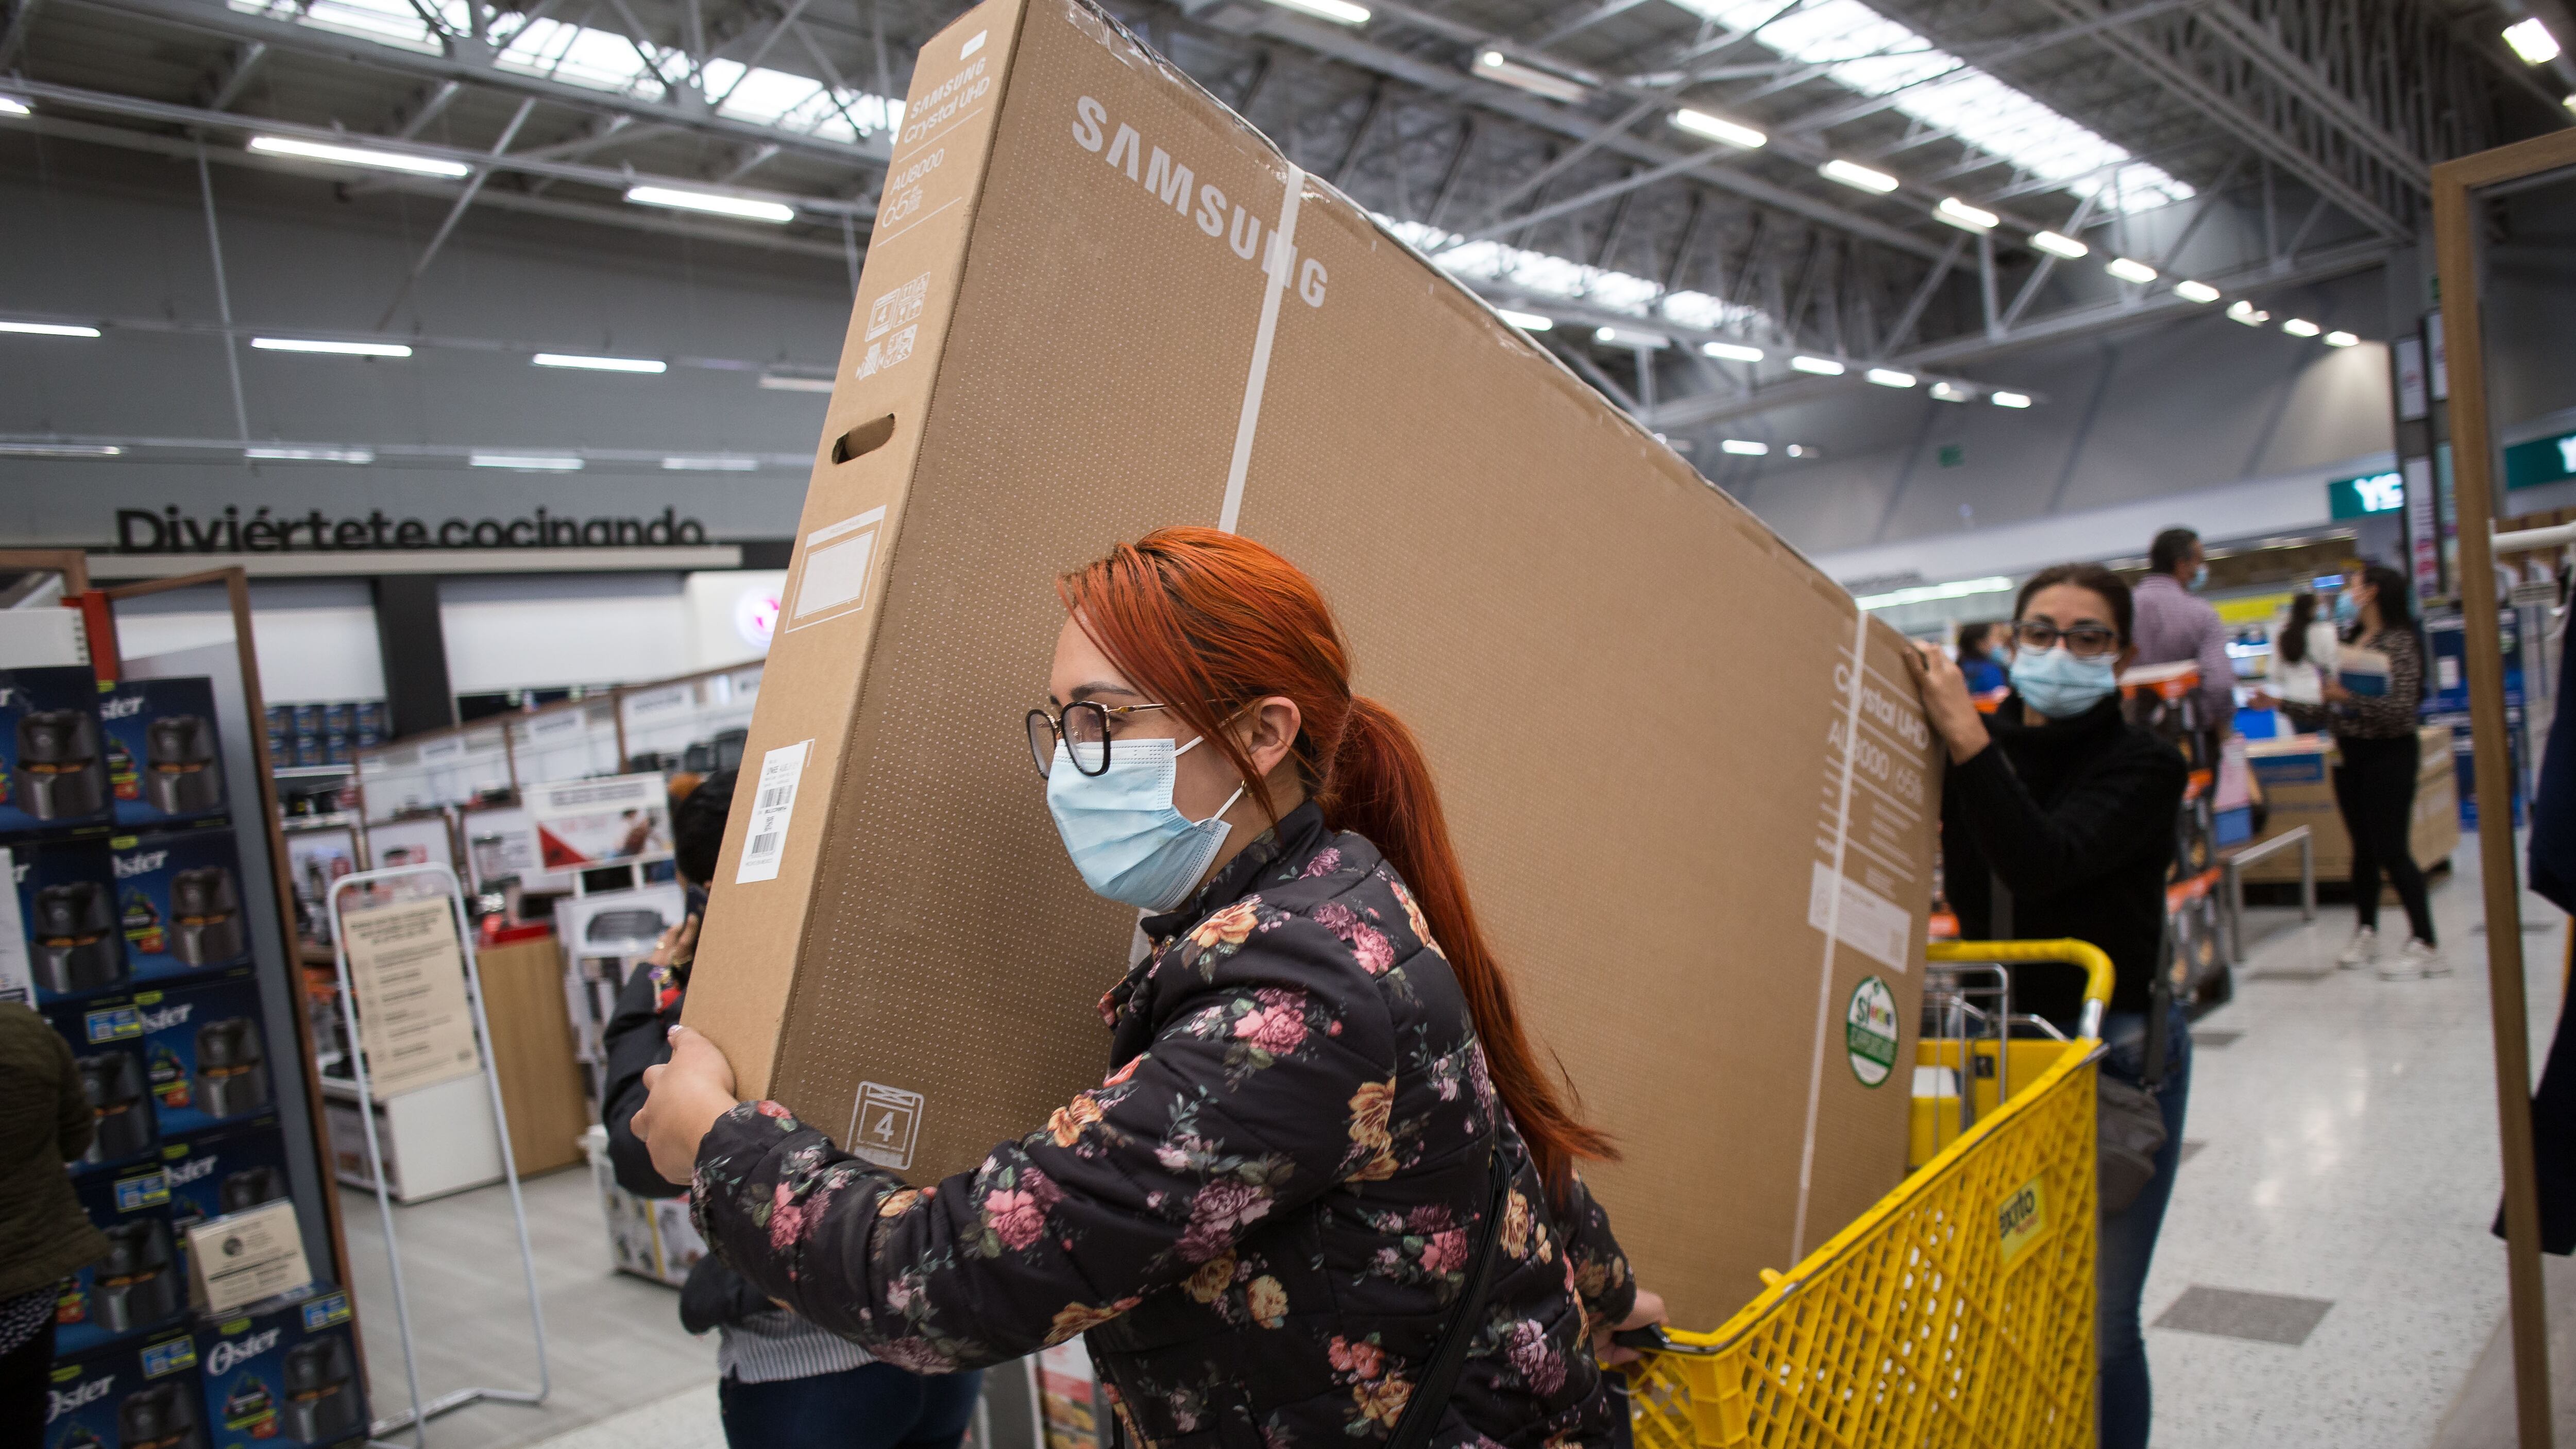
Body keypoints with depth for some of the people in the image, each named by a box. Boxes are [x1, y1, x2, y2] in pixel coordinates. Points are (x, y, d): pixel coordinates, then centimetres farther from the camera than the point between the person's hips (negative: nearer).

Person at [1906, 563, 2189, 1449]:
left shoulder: (2143, 767, -9)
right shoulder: (1981, 745, 4)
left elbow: (2042, 864, -27)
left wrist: (1966, 739, -31)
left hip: (2116, 1054, -4)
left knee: (2098, 1318, 0)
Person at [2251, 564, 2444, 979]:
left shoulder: (2397, 642, -10)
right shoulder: (2348, 645, 11)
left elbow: (2401, 709, -20)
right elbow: (2329, 713, 13)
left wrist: (2348, 697, -30)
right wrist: (2280, 704, 7)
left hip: (2388, 754, -7)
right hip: (2349, 756, 7)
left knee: (2392, 850, -8)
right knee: (2364, 848, 12)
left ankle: (2426, 945, -3)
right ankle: (2366, 933, 20)